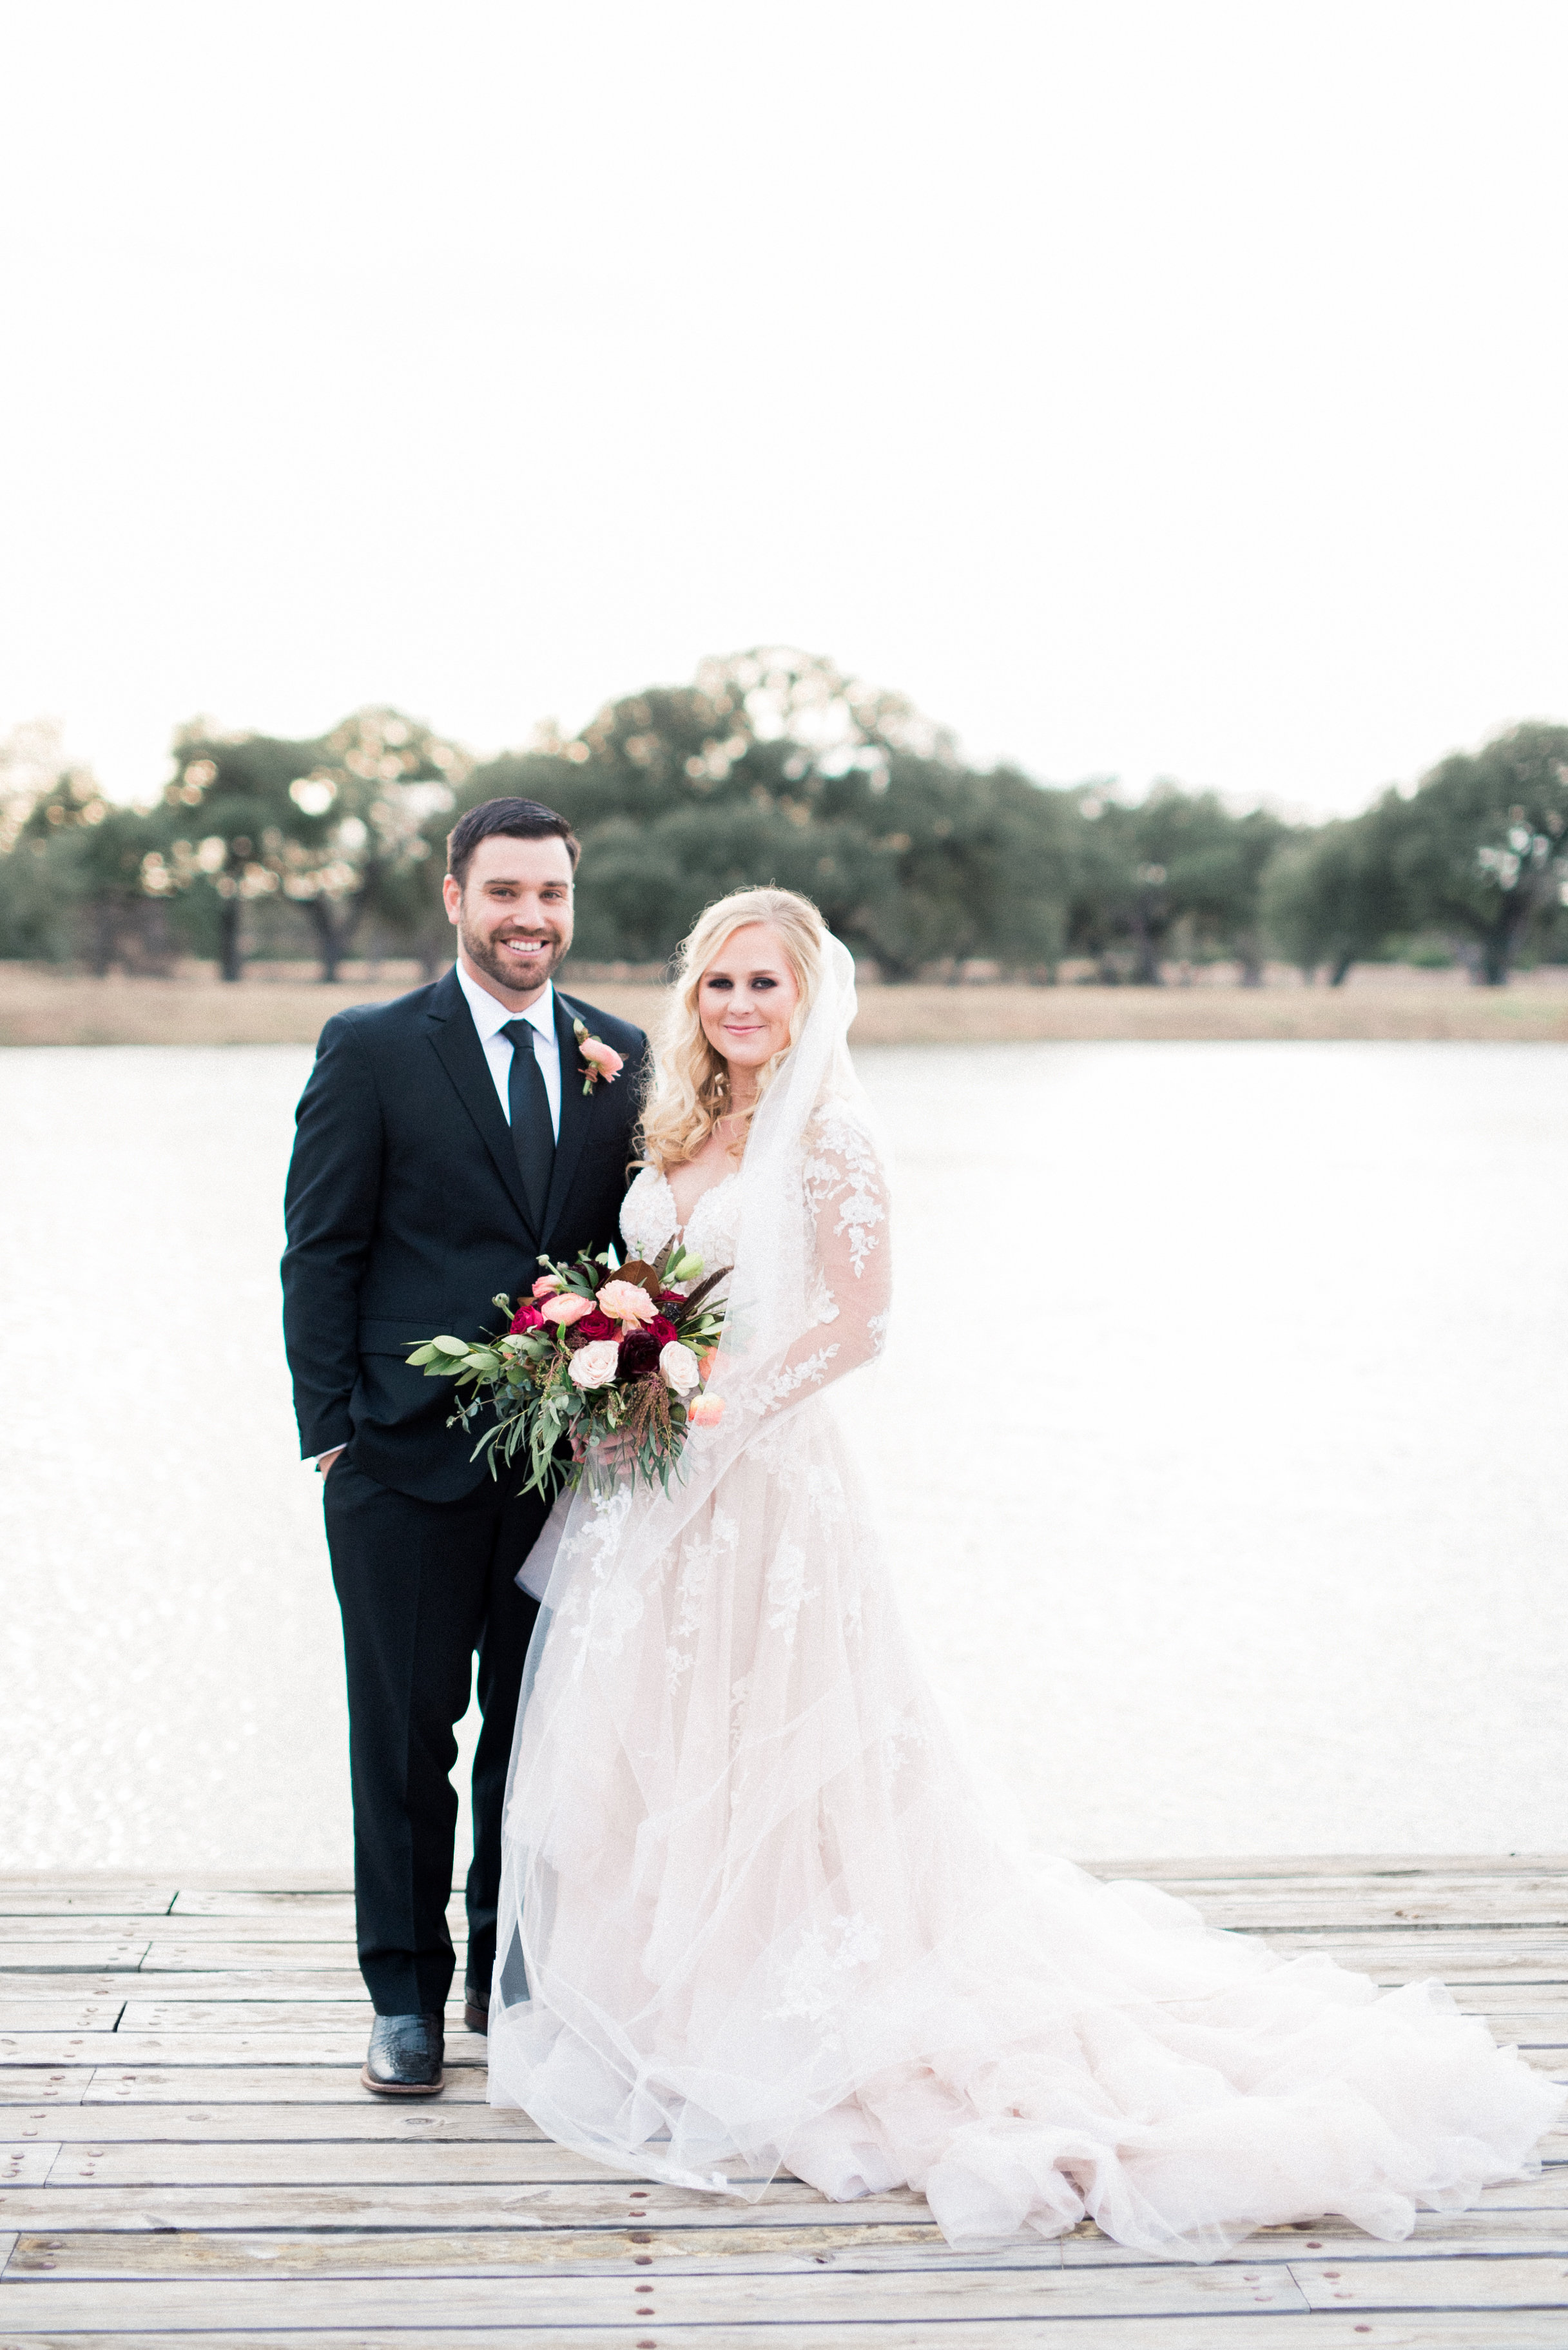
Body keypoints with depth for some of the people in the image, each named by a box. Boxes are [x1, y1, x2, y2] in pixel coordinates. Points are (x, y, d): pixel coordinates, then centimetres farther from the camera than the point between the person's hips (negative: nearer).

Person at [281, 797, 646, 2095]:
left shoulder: (622, 1056, 8)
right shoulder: (371, 1049, -1)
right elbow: (321, 1251, -2)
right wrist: (330, 1429, -7)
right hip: (409, 1452, -3)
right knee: (407, 1732, 5)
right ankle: (408, 1994, 19)